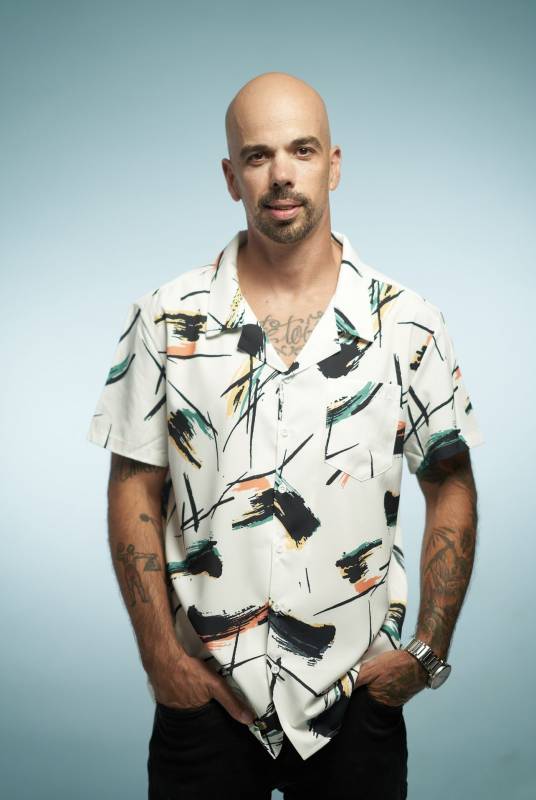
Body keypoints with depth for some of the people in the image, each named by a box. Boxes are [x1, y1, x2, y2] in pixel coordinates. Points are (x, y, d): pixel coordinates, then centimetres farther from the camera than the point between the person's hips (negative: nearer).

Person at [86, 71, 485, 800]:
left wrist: (427, 653, -3)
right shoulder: (166, 320, -4)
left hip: (358, 695, 1)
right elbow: (136, 491, -1)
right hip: (202, 694, 0)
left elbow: (450, 489, 2)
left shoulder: (410, 324, -4)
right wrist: (160, 654, -6)